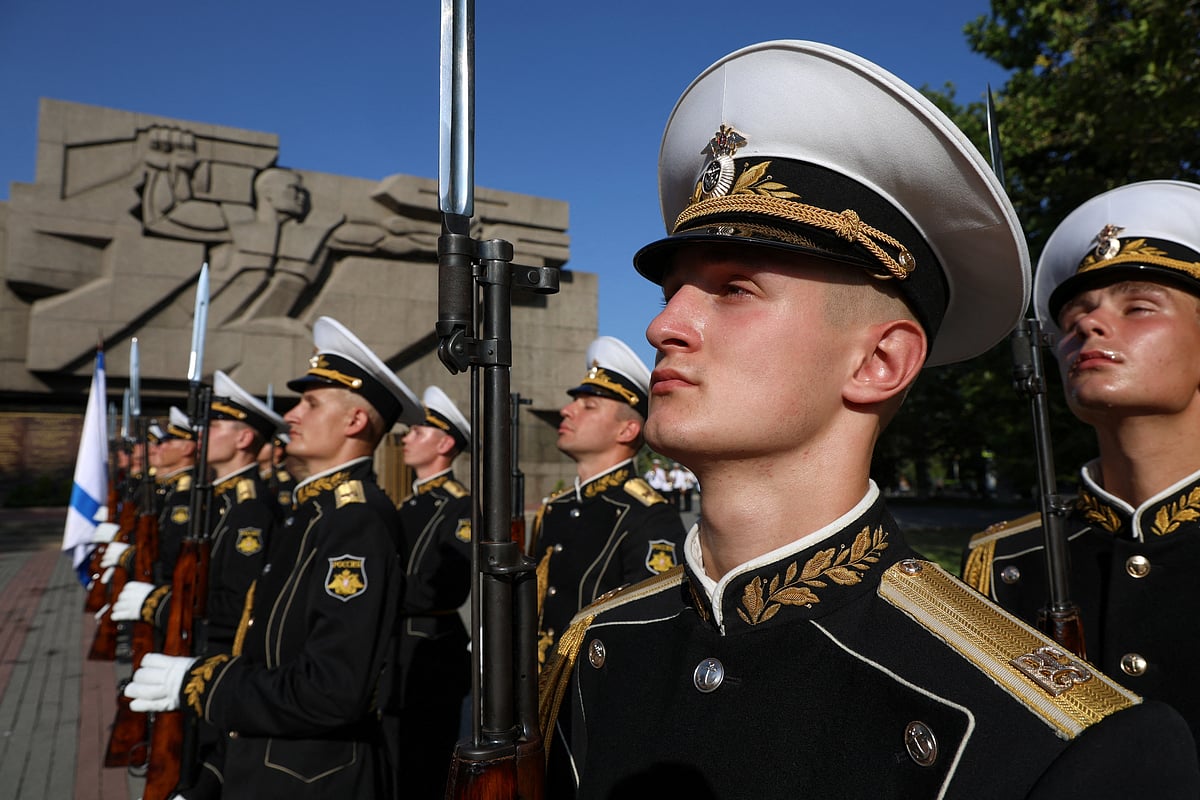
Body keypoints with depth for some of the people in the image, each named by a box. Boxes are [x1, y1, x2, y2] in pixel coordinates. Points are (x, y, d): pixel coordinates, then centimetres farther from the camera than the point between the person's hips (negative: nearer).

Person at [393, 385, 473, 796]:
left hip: (432, 657, -8)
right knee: (392, 766, 21)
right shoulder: (410, 504, 12)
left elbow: (445, 589, -24)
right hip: (396, 651, 9)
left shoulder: (461, 507, -15)